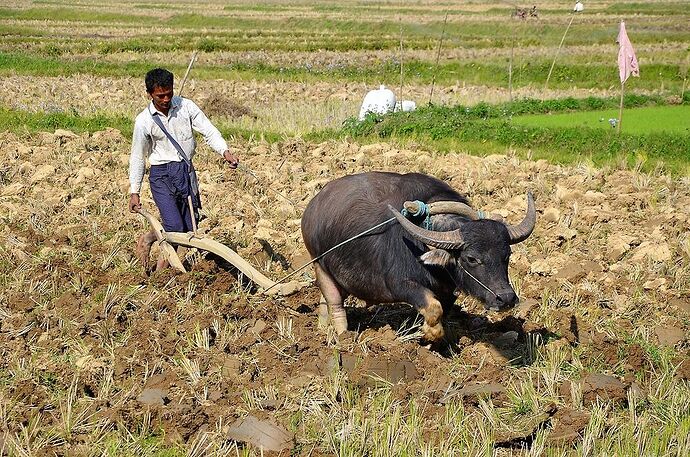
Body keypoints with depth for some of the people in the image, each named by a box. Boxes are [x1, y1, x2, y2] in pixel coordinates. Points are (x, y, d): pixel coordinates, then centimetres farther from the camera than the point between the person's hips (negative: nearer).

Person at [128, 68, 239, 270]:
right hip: (161, 175, -4)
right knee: (175, 228, -16)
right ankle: (146, 239, 16)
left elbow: (209, 131, -4)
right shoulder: (144, 121, -7)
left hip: (186, 172, 4)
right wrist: (134, 192, 2)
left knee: (190, 228, 7)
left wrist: (225, 151, -24)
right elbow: (137, 157, 2)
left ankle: (164, 265, 28)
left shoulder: (186, 107, -3)